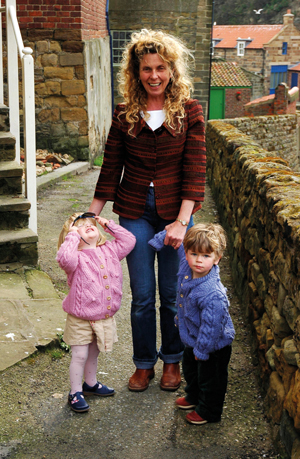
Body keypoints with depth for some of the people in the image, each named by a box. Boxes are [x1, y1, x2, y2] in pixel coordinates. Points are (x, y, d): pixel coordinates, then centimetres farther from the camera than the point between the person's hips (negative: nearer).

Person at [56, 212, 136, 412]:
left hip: (105, 318, 5)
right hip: (81, 319, -5)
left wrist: (109, 225, 2)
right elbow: (64, 258, -39)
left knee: (94, 353, 23)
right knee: (80, 355, 1)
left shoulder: (110, 250, 1)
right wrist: (72, 236, -27)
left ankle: (91, 384, 43)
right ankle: (75, 393, 18)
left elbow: (129, 240, 5)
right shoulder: (76, 257, -17)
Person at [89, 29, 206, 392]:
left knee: (173, 294, 9)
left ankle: (172, 361, 30)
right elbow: (111, 169, 6)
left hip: (176, 212, -1)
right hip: (135, 213, 1)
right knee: (142, 295, 8)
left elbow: (194, 170, -9)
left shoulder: (189, 112, -4)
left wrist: (182, 221, -18)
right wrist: (91, 215, 3)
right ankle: (144, 363, 26)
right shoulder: (124, 115, 1)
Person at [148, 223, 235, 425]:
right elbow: (178, 235, -1)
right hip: (193, 339, 9)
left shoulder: (213, 294, -41)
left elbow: (211, 327, -31)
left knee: (210, 378, 16)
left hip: (214, 346, -8)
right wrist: (161, 239, 6)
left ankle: (209, 411, 40)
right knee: (190, 369, 31)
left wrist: (201, 350, -21)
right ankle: (194, 397, 58)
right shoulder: (186, 265, -20)